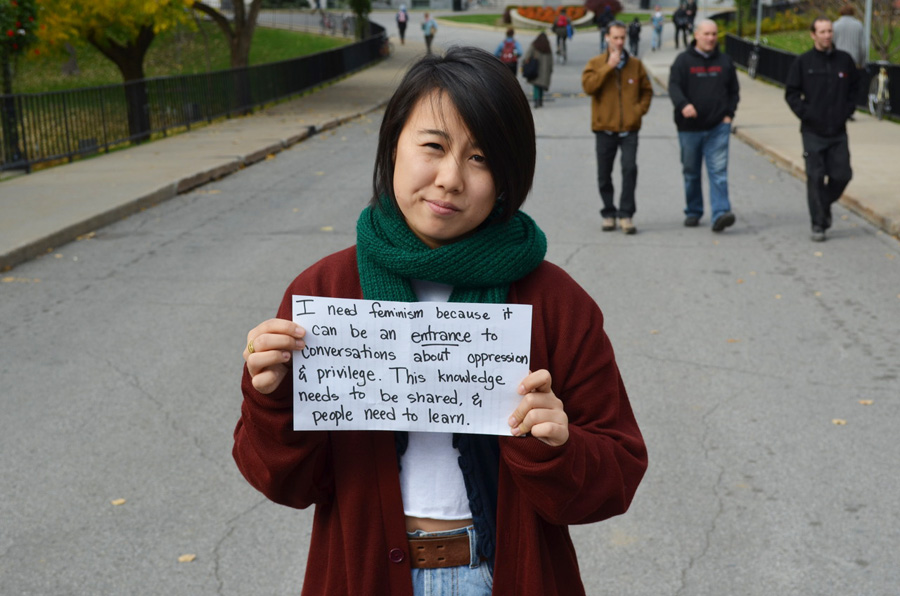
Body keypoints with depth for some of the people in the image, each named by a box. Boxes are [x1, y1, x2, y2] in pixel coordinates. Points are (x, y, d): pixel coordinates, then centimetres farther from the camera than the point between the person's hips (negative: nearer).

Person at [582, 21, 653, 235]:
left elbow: (646, 90, 15)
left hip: (629, 129, 0)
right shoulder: (596, 63, 3)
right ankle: (609, 214, 21)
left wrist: (640, 109, -1)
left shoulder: (635, 64, 8)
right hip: (604, 129, 0)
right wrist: (609, 66, -17)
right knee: (604, 175, 6)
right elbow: (588, 86, -14)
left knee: (630, 169, -14)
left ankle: (625, 215, -7)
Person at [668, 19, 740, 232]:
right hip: (689, 127, -1)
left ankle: (720, 214, -16)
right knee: (691, 172, 10)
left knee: (718, 171, -10)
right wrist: (683, 104, -32)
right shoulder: (683, 60, 1)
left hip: (718, 127, 1)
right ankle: (693, 212, 24)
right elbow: (674, 87, -12)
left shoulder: (725, 61, 11)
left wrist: (729, 114, 4)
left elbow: (734, 91, 18)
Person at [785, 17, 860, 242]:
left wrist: (848, 110, 5)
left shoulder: (844, 60, 6)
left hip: (838, 131, 3)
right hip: (813, 132, -3)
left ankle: (825, 204, 30)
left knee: (842, 175, 1)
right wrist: (805, 113, -10)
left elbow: (855, 87, 18)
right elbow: (791, 93, 1)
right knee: (815, 178, -3)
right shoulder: (803, 62, -1)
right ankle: (818, 225, 5)